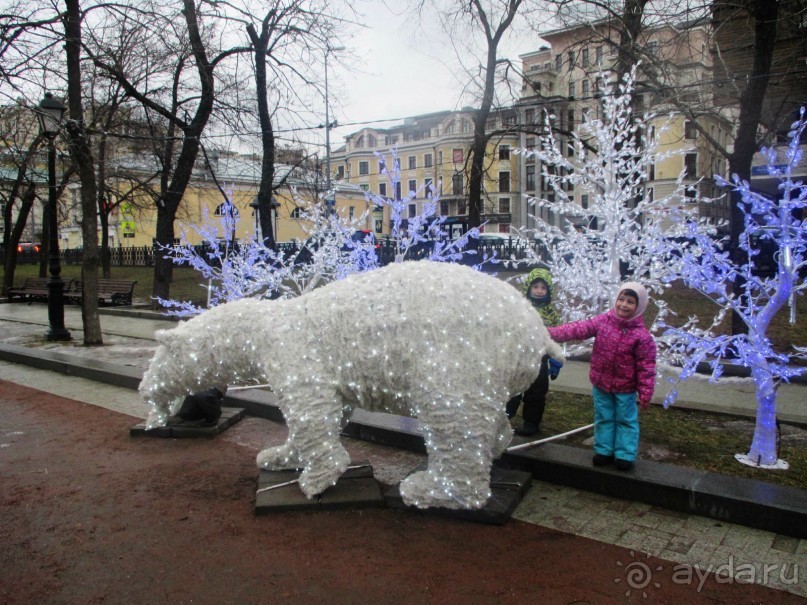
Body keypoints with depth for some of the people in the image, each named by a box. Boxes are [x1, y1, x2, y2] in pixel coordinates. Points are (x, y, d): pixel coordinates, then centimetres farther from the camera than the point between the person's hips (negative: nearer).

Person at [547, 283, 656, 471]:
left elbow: (646, 367, -14)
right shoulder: (603, 321, -7)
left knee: (626, 419, 10)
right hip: (601, 383, 4)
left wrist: (645, 394, -13)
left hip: (625, 387, -3)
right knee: (604, 417, 16)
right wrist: (553, 333, -26)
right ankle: (604, 450, 29)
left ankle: (625, 454, 22)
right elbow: (579, 329, -14)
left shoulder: (642, 336, -16)